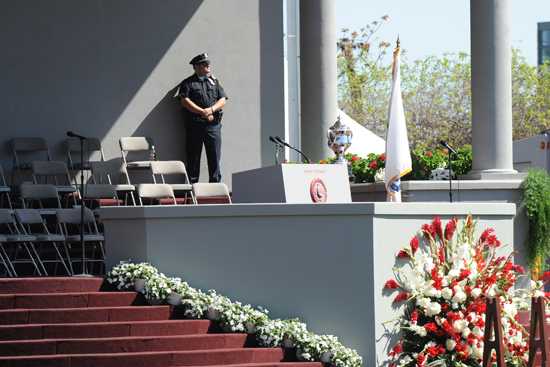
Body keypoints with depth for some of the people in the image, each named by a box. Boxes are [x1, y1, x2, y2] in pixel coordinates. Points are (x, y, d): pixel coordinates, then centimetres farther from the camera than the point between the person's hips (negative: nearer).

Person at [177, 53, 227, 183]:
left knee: (215, 157, 0)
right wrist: (203, 112, -16)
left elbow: (223, 100, 9)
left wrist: (211, 110, -10)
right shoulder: (187, 83, 6)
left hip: (213, 125, 3)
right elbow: (185, 101, -8)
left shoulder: (214, 81, 17)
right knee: (193, 158, 0)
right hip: (195, 125, -3)